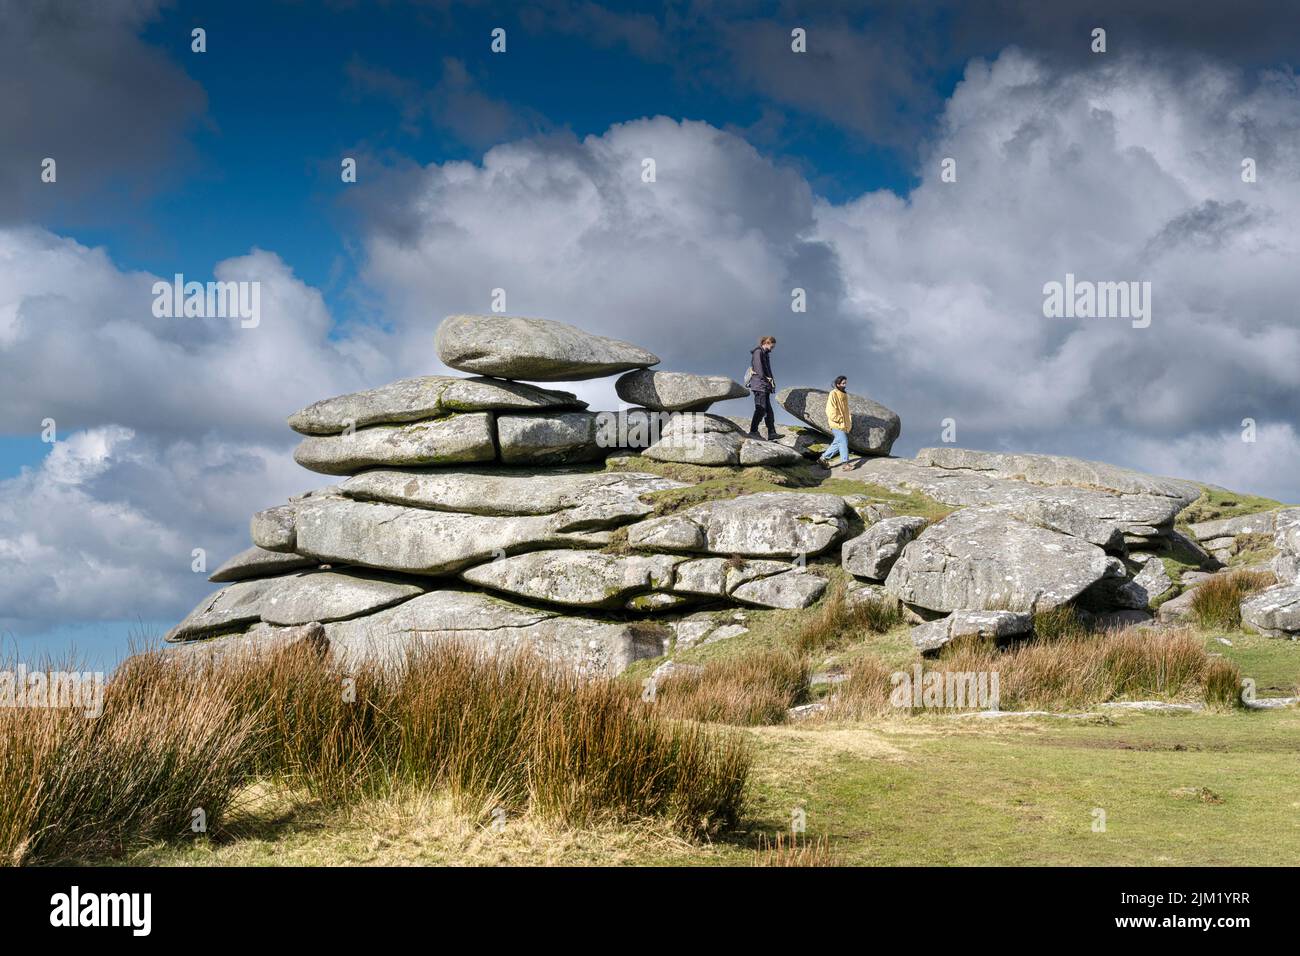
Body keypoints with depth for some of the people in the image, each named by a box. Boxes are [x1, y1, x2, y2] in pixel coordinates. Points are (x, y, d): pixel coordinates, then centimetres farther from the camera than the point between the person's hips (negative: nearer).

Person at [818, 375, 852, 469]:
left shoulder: (844, 395, 16)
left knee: (837, 443, 11)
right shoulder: (833, 394, -12)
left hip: (844, 424, 9)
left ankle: (824, 458, 20)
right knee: (843, 442, -9)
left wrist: (849, 420, 14)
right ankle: (845, 462, -5)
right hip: (837, 424, -9)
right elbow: (830, 410, -17)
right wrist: (839, 420, -18)